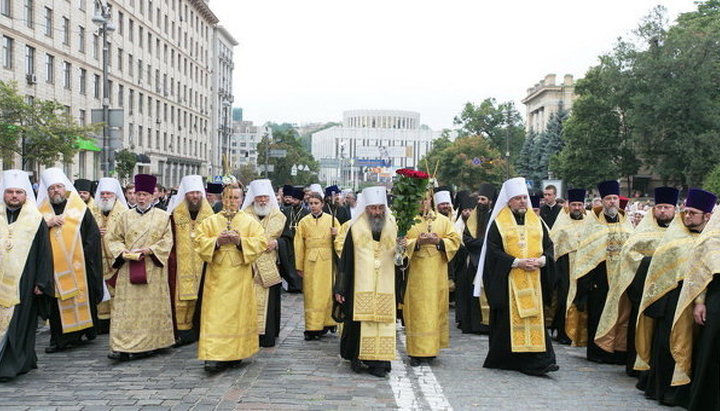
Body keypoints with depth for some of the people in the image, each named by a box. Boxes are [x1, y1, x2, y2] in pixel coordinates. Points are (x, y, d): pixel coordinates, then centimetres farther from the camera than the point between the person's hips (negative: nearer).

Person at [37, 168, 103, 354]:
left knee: (83, 297, 3)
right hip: (54, 267, 2)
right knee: (57, 302, 0)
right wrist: (48, 224, -11)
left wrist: (84, 253, -6)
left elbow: (93, 234, 1)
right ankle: (59, 339, 5)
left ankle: (85, 331, 15)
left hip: (78, 266, -1)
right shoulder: (42, 211, 11)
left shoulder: (80, 208, 5)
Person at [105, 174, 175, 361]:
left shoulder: (162, 216, 6)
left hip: (153, 269, -1)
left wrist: (148, 250, -12)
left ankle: (149, 344, 11)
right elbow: (114, 239, 12)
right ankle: (122, 347, -5)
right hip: (128, 268, 1)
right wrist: (124, 252, -7)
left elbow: (167, 241, 1)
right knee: (126, 307, -4)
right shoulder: (125, 216, 12)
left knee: (151, 306, 1)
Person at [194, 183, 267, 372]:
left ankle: (235, 353, 14)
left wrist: (240, 241, -15)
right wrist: (217, 241, -13)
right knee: (216, 314, -6)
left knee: (238, 313, 2)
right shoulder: (210, 221, 10)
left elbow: (261, 242, -2)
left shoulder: (250, 222, 7)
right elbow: (200, 242, 4)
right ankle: (215, 356, -8)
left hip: (240, 276, 0)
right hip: (216, 276, 1)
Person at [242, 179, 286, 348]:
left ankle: (267, 335, 7)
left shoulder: (279, 217, 10)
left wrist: (277, 242, -11)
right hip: (248, 266, -1)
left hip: (270, 268, 1)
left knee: (268, 300, 1)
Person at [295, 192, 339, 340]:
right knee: (311, 295, -1)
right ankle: (312, 328, 1)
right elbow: (299, 245, 7)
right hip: (310, 261, 0)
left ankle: (326, 323, 14)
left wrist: (336, 235, -12)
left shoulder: (332, 220, 6)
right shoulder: (304, 222, 7)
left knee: (327, 292, 3)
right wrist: (299, 266, 4)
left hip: (327, 260, 0)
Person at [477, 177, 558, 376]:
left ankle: (537, 361, 0)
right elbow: (493, 250, -7)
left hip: (533, 280, 3)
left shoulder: (536, 221, 13)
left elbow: (548, 245, 12)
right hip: (507, 281, -3)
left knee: (534, 318, -2)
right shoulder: (498, 223, 1)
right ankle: (504, 358, 12)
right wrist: (517, 262, -16)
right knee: (507, 319, 0)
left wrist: (541, 260, -8)